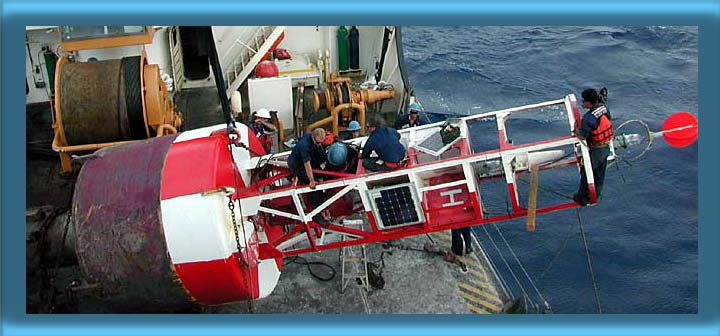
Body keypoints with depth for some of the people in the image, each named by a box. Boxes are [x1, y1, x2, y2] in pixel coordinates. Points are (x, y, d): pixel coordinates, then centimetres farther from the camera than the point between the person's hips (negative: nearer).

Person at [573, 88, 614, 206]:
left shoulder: (589, 117, -31)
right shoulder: (604, 108, -7)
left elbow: (583, 135, -24)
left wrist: (576, 131, -7)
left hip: (595, 150, -8)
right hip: (606, 147, 8)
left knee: (586, 173, 10)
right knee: (600, 173, 22)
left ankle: (583, 198, 23)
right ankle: (596, 195, 39)